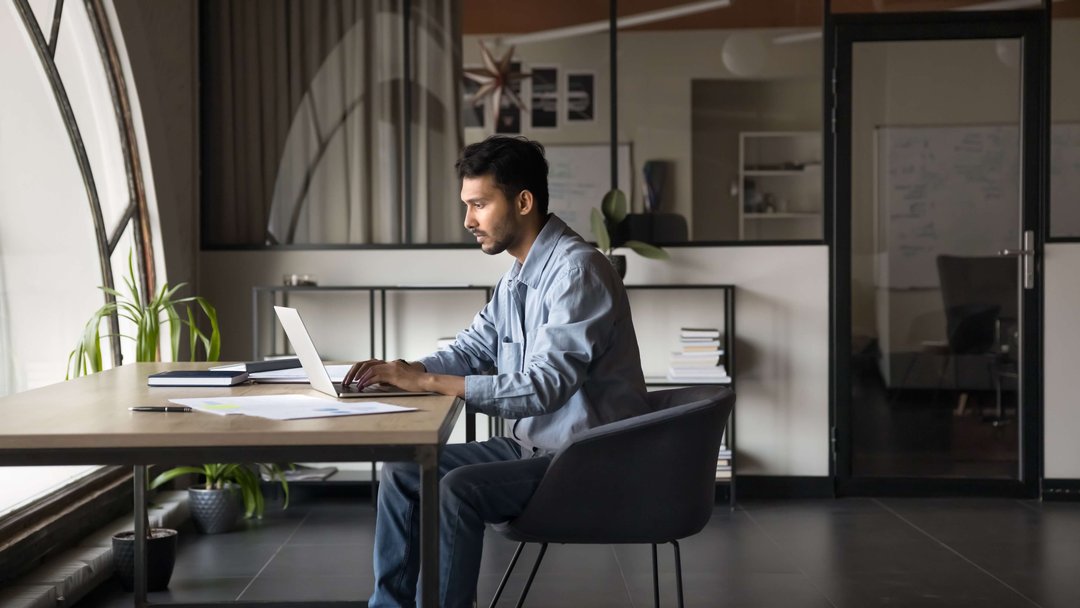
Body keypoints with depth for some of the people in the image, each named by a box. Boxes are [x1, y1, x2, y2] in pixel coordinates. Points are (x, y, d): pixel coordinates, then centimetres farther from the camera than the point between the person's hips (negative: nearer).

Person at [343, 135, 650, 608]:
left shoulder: (577, 270, -21)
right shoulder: (518, 276, 9)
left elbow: (543, 386, -28)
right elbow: (471, 351, 16)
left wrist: (427, 382, -25)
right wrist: (401, 370, -4)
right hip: (534, 445, 10)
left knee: (456, 490, -28)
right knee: (403, 472, 5)